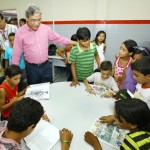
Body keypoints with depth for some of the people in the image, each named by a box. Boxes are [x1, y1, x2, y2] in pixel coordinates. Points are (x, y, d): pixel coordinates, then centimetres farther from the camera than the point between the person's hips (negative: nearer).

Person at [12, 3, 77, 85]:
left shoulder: (46, 28, -3)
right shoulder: (20, 32, -10)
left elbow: (59, 39, 6)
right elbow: (16, 54, -5)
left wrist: (74, 43, 4)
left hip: (46, 66, 2)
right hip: (31, 68, -2)